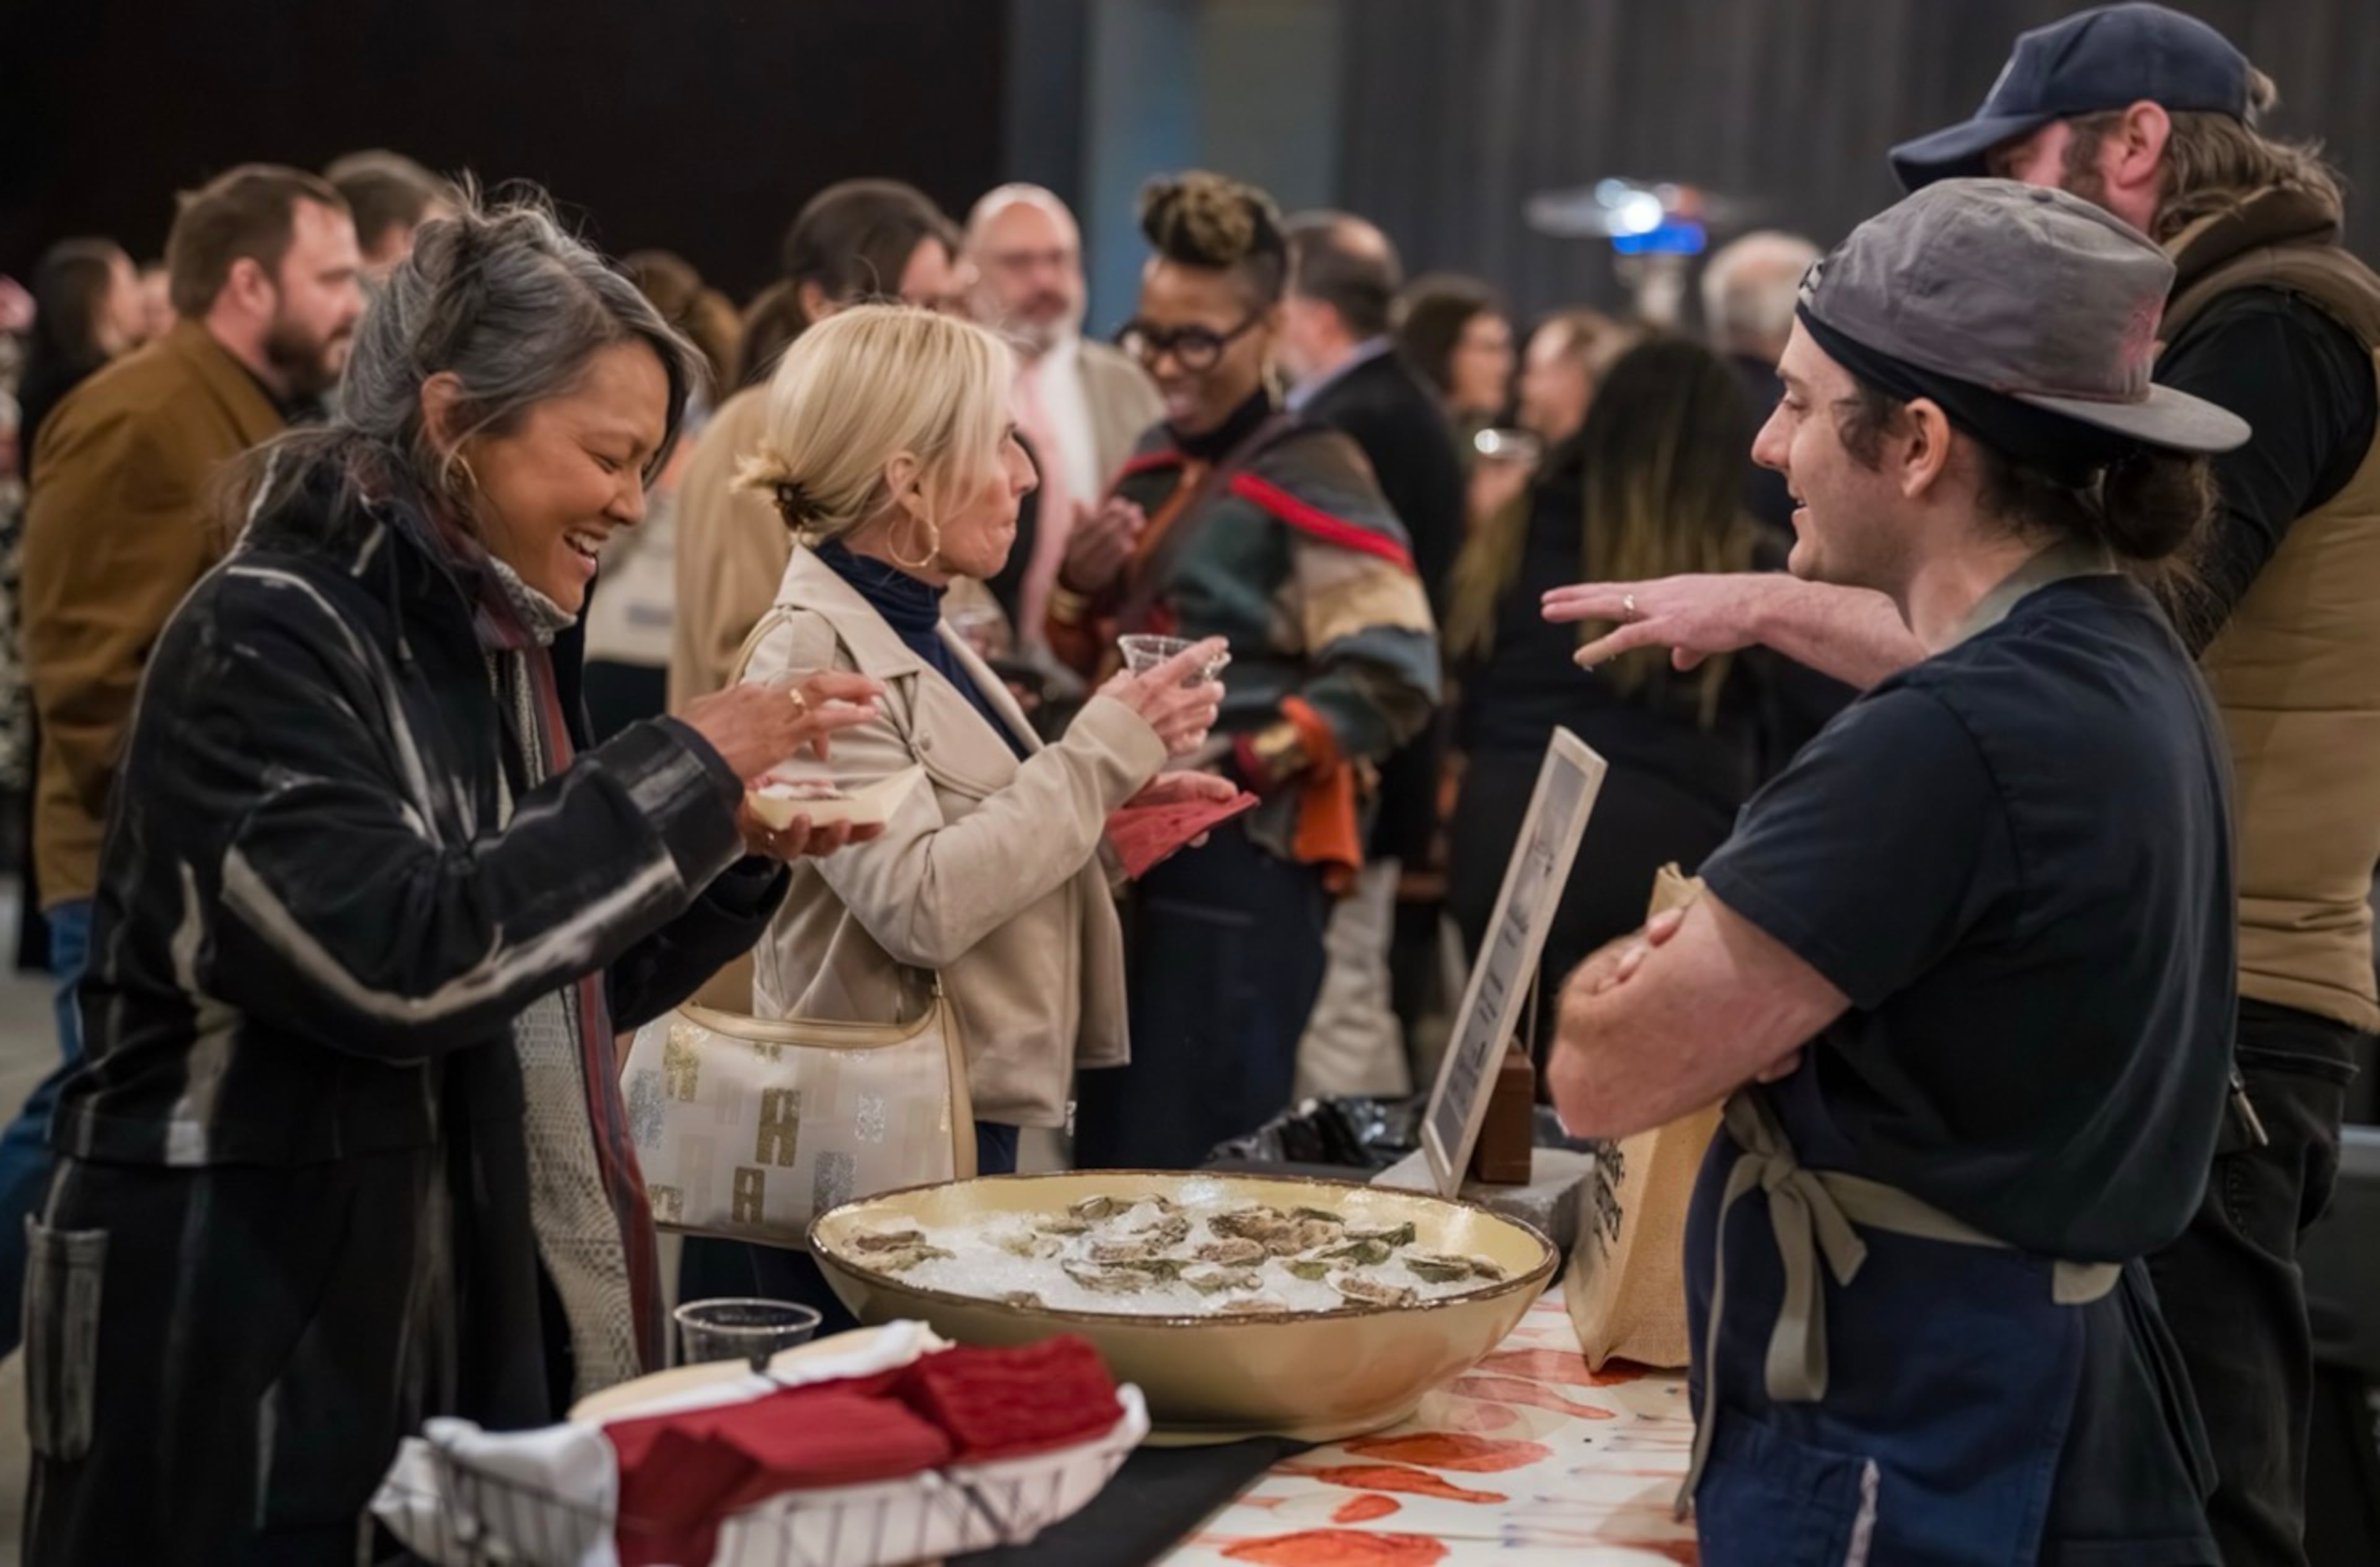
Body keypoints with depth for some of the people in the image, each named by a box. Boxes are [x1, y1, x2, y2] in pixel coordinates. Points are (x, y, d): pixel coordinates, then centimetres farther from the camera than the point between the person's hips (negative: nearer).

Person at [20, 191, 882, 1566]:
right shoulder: (268, 641, -14)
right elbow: (398, 966, -26)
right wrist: (684, 772, -20)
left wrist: (740, 853, 2)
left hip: (488, 1301, 8)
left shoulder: (499, 641, 11)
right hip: (261, 1333, -8)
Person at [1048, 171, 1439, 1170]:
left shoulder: (1314, 478, -9)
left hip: (1242, 866, -8)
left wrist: (1242, 760, -24)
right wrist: (1077, 588, 1)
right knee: (1107, 1159, 14)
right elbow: (1094, 663, 22)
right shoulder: (1152, 467, 14)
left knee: (1194, 1176, -5)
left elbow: (1392, 679, -18)